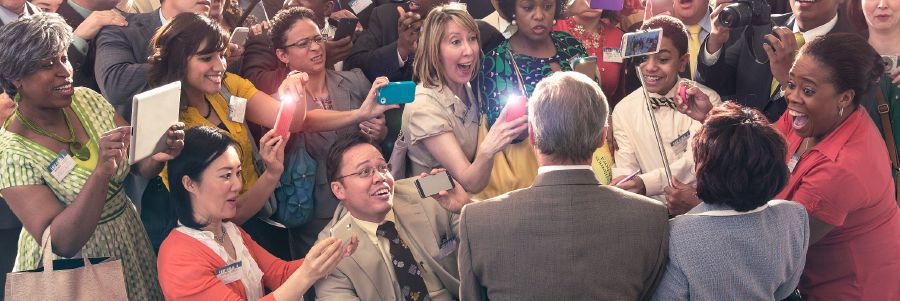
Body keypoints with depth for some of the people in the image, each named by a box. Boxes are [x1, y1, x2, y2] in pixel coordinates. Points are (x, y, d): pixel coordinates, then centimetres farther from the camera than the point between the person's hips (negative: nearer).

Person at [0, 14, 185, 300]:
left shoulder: (87, 100, -6)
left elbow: (140, 162, -4)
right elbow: (59, 242, -28)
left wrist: (160, 152, -27)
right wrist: (101, 171, -40)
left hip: (129, 242, 5)